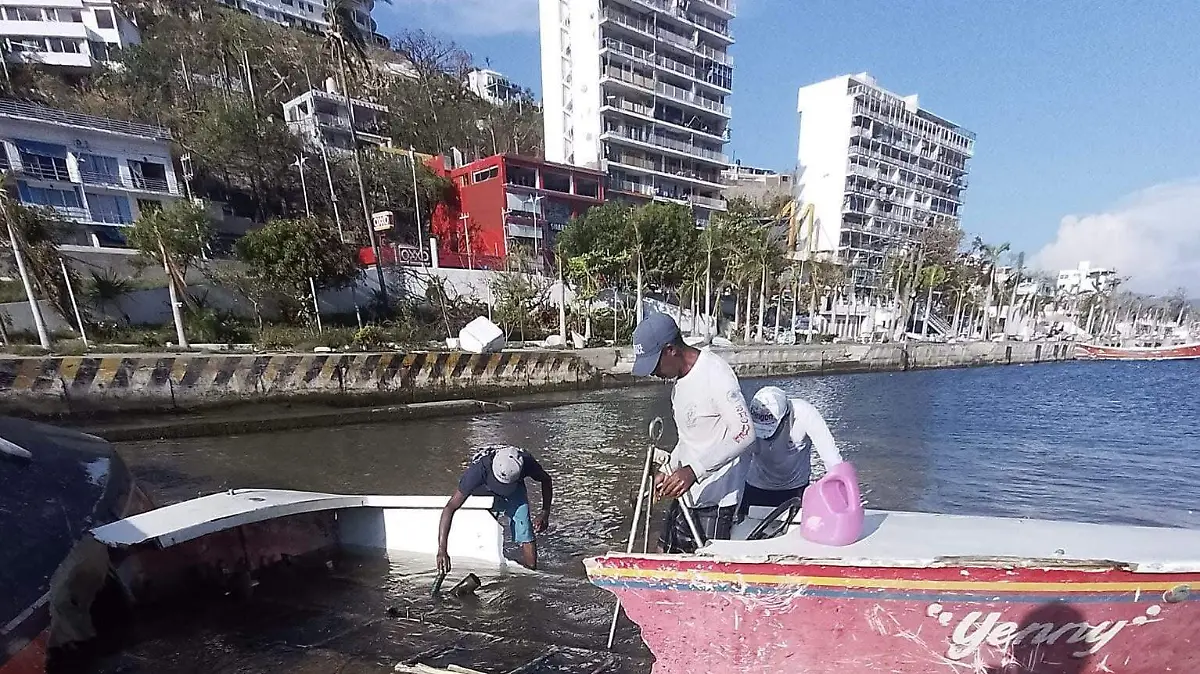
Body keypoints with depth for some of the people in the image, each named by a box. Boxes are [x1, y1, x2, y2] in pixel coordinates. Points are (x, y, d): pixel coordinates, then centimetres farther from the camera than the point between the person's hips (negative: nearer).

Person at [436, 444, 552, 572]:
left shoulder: (526, 462, -34)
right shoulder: (478, 470, -40)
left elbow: (546, 480, -10)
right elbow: (450, 508, -38)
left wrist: (545, 514, -16)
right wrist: (442, 550, -42)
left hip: (514, 493, 1)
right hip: (483, 496, 0)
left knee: (526, 537, -13)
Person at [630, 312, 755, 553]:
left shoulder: (715, 373, -19)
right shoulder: (680, 381, 11)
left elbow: (744, 433, -26)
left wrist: (694, 470, -31)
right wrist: (670, 470, 10)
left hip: (716, 500, -9)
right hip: (686, 494, 9)